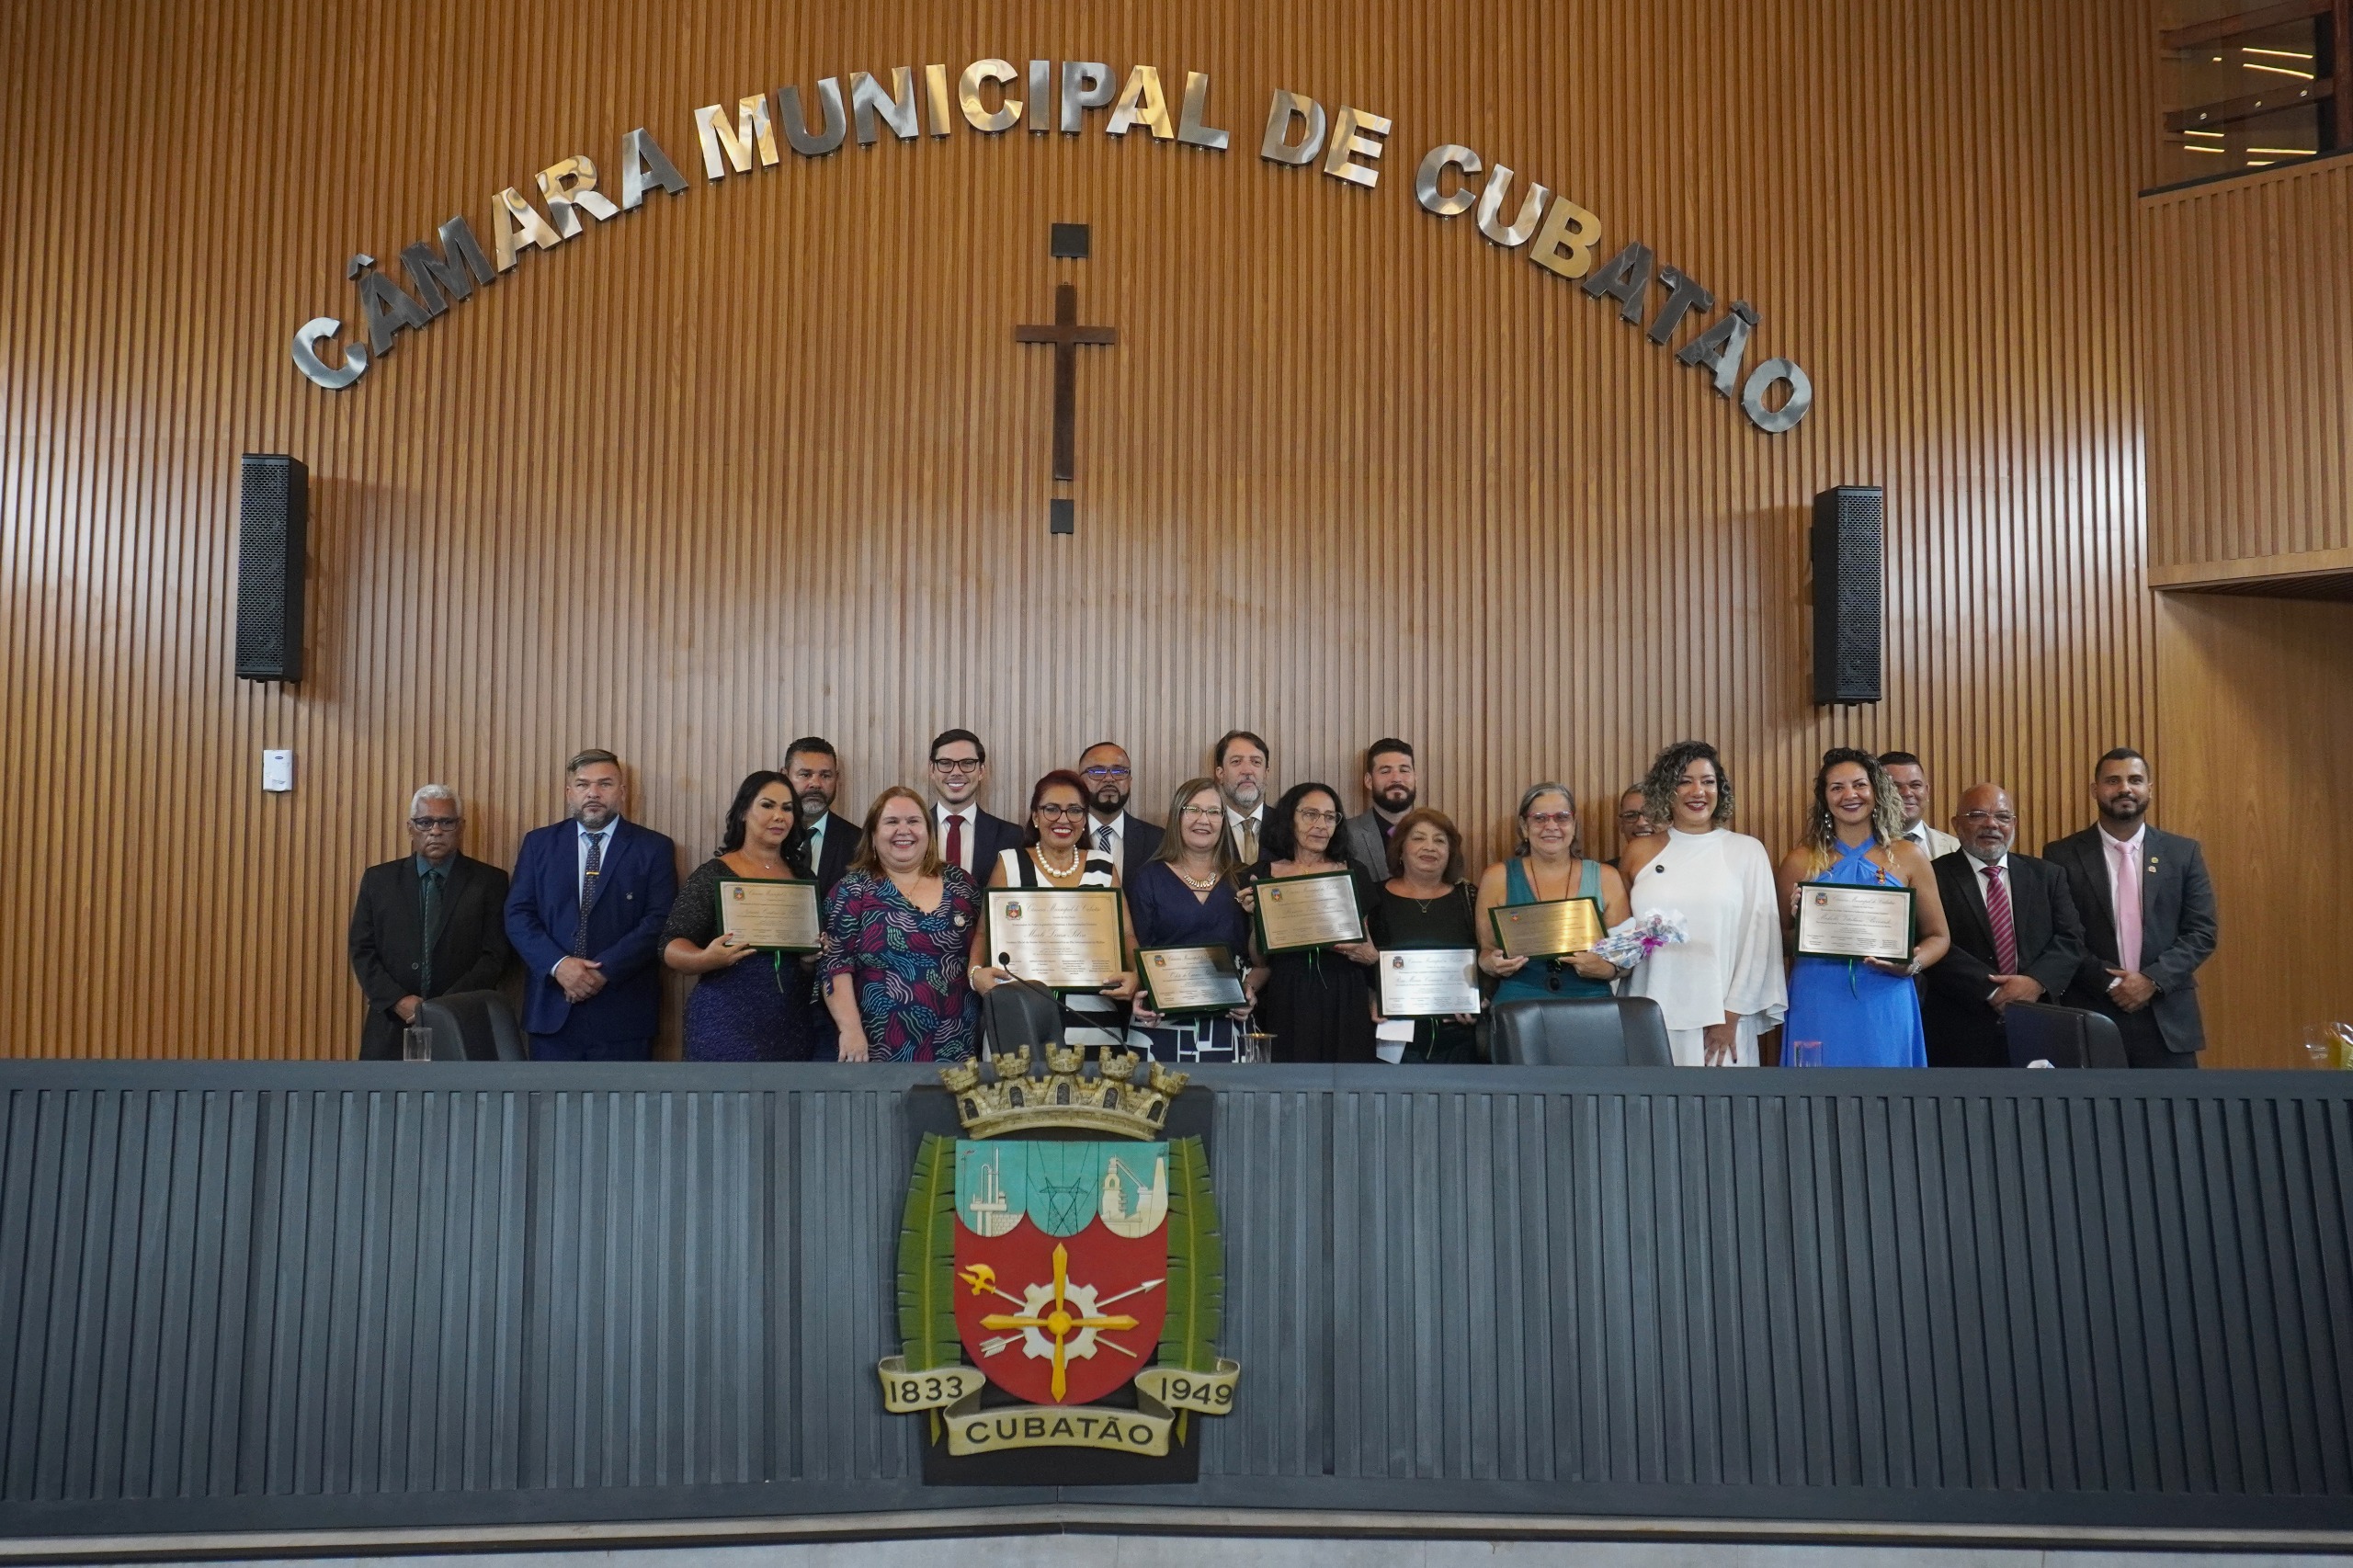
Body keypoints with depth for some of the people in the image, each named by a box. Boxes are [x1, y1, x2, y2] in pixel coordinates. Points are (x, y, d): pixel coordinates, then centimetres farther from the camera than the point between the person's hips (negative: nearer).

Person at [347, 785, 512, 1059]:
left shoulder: (489, 881, 3)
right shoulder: (378, 879, 10)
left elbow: (495, 955, -2)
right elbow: (361, 950, 7)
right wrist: (397, 1000, -8)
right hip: (390, 1030, 2)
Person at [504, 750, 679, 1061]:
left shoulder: (654, 848, 4)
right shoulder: (539, 843, 11)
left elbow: (660, 921, -5)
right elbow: (518, 915, 4)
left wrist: (605, 970, -14)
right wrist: (558, 964, -13)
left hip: (623, 1011, -2)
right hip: (552, 1010, 2)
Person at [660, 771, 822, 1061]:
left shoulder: (803, 876, 10)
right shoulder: (712, 875, -3)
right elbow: (671, 946, -7)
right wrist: (707, 958, -27)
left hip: (794, 1023, 4)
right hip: (728, 1023, -4)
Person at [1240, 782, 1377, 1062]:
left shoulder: (1354, 873, 9)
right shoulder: (1263, 874, 5)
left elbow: (1372, 949, 12)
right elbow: (1258, 960, 5)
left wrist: (1368, 954, -9)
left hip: (1344, 1005, 1)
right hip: (1286, 1006, -1)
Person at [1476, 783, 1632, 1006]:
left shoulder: (1606, 878, 9)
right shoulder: (1497, 878, 7)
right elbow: (1484, 951, 11)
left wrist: (1606, 969, -11)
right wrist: (1493, 964, -10)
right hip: (1518, 1007, -1)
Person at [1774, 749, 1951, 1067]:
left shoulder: (1907, 856, 4)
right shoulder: (1800, 861, 3)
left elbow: (1938, 937, 8)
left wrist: (1911, 965, -12)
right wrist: (1799, 919, -12)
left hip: (1885, 1005, 0)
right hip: (1818, 1006, 0)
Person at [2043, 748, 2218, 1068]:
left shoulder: (2184, 853, 8)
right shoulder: (2063, 856, 2)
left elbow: (2202, 932, 4)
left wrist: (2153, 979, -10)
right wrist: (2108, 983, -14)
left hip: (2168, 1020, 2)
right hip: (2090, 1018, -2)